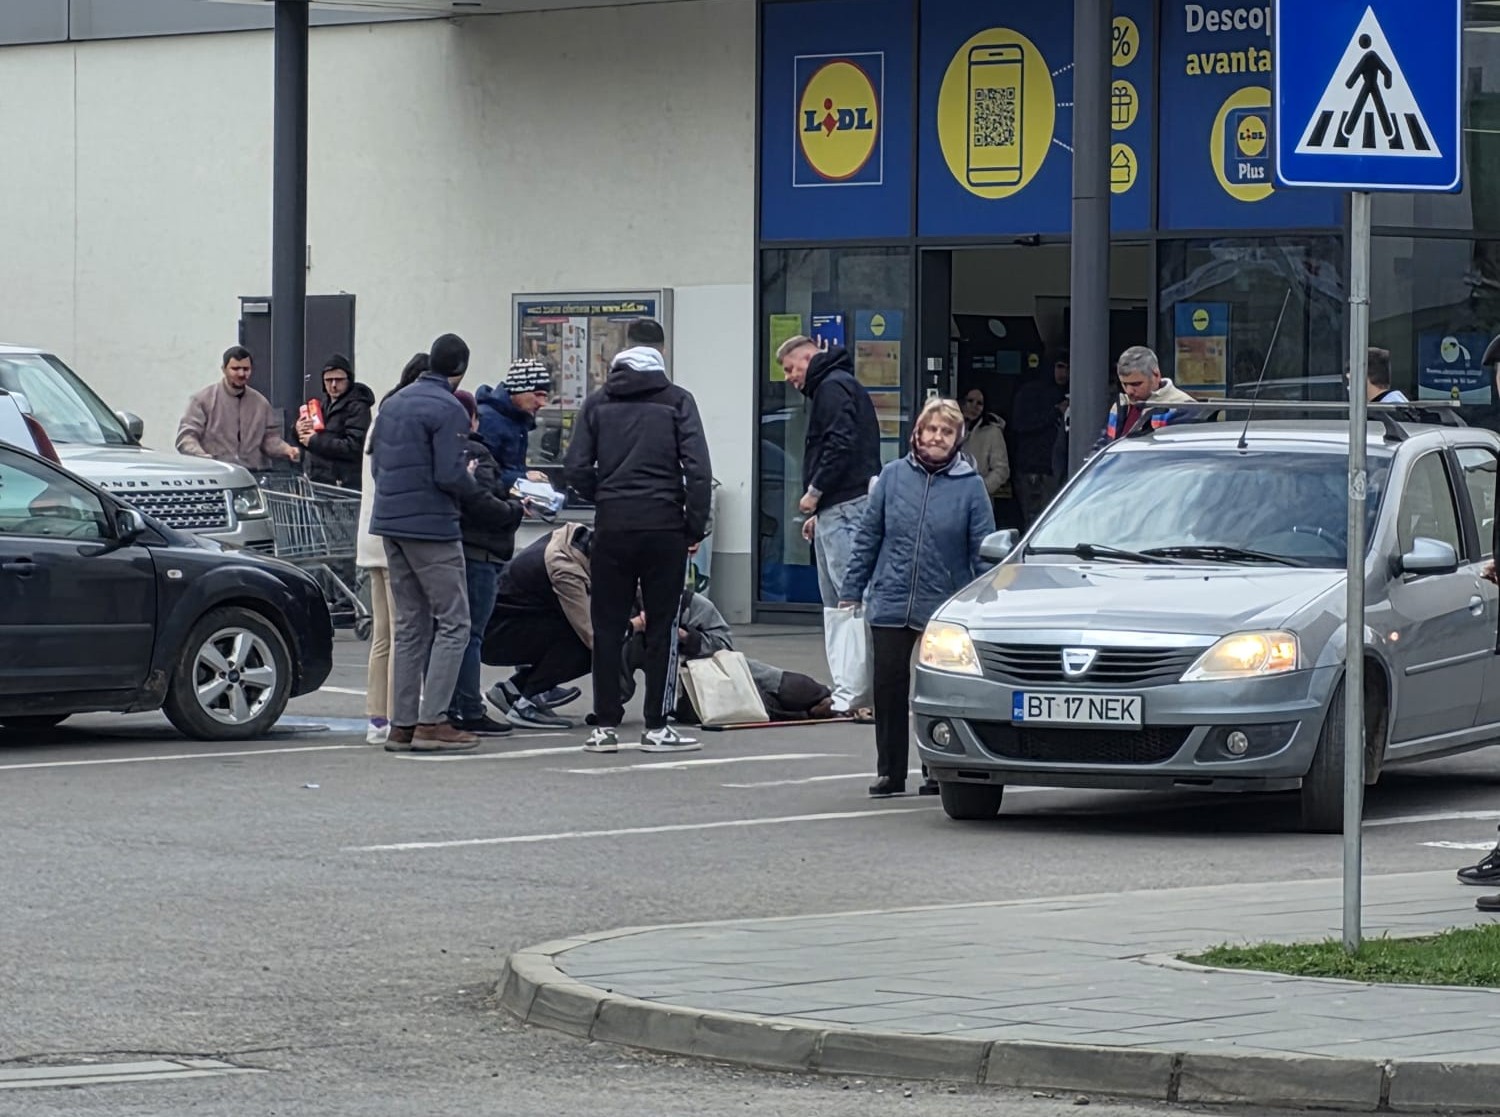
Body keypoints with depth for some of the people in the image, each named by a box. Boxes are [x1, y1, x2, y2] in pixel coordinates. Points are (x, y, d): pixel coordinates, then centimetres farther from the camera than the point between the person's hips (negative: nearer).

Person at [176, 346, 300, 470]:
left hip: (255, 474, 3)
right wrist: (204, 459, -21)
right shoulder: (203, 400, 6)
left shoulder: (261, 403, 17)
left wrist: (286, 450, -5)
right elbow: (186, 438, -1)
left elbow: (270, 438, 18)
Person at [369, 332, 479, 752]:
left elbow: (377, 465, 16)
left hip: (391, 524, 8)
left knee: (410, 626, 12)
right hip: (432, 526, -8)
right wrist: (470, 480, 1)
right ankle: (431, 721, -10)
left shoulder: (393, 404, 13)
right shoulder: (448, 410, -13)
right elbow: (449, 475, -18)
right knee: (453, 623, -3)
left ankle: (403, 724, 9)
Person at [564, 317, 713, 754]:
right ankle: (657, 726, 3)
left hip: (612, 526, 2)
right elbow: (697, 468, -8)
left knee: (608, 626, 7)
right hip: (664, 525, -2)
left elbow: (577, 468, 1)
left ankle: (606, 725, 6)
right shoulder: (677, 401, -1)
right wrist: (695, 526, 0)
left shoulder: (597, 402, 7)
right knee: (662, 626, 3)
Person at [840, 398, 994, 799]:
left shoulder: (970, 486, -2)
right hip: (891, 603, 2)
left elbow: (983, 551, -1)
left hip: (945, 607, -2)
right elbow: (868, 537, 9)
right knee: (888, 688, 3)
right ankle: (889, 772, 13)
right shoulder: (893, 476, 4)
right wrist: (851, 590, 7)